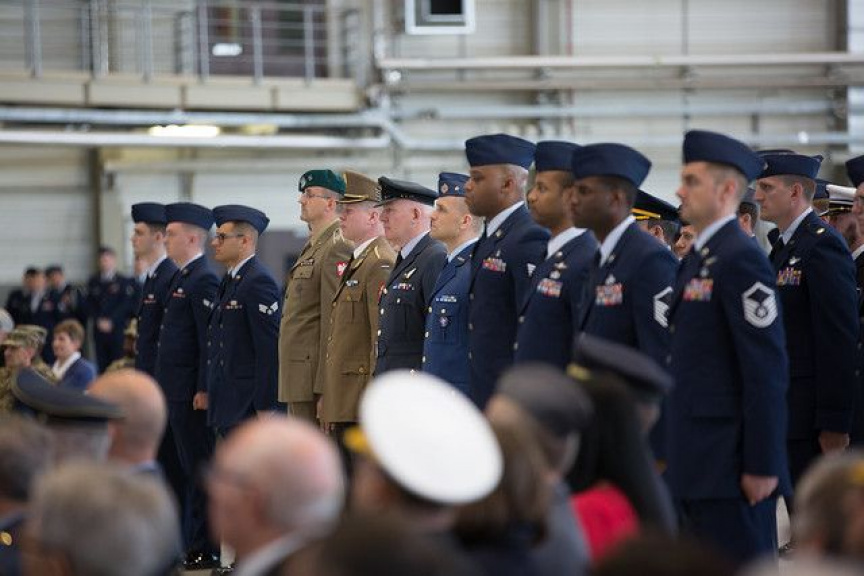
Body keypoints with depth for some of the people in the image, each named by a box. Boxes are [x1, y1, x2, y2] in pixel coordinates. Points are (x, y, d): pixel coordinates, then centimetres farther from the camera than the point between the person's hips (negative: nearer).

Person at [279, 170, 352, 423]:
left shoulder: (337, 249, -13)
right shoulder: (312, 248, 19)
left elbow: (333, 320, -19)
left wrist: (323, 389, -21)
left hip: (314, 372, -10)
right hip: (298, 381, 10)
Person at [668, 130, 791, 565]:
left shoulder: (740, 259, -14)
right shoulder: (696, 259, 15)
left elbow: (768, 370, -18)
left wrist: (761, 466, -19)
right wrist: (674, 456, 18)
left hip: (731, 466, -10)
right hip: (695, 467, 10)